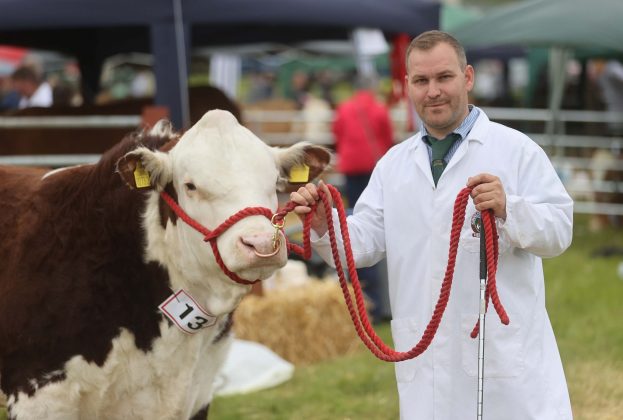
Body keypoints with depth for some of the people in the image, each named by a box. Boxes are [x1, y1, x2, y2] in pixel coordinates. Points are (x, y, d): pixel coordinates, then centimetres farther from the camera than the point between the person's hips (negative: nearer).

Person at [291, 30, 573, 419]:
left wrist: (507, 209, -25)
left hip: (506, 354, -4)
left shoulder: (515, 149, 0)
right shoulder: (393, 164, 14)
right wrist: (325, 223, -13)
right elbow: (364, 243, 8)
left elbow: (559, 229, -6)